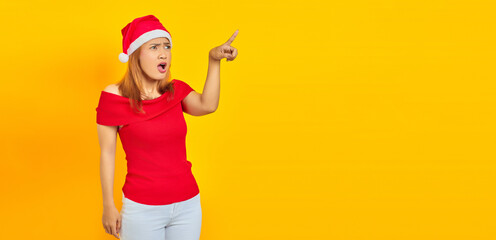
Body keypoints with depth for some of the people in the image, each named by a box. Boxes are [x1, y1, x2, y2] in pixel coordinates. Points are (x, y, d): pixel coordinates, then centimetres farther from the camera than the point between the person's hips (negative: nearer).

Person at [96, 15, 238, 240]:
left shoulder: (176, 90, 5)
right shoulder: (114, 97, -8)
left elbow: (206, 105, -16)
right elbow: (107, 154, -4)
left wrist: (214, 60, -23)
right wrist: (109, 206, -3)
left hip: (188, 204, 4)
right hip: (142, 209, -4)